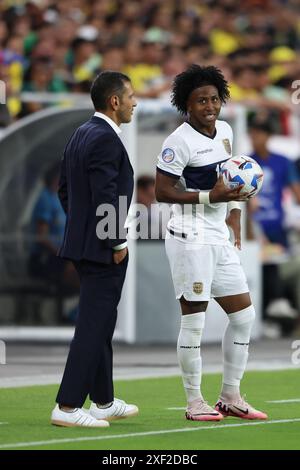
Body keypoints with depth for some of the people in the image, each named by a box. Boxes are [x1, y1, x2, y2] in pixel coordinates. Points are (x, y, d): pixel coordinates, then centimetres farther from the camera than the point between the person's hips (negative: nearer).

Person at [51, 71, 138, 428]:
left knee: (99, 326, 17)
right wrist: (117, 243, -15)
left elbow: (64, 190, 17)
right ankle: (68, 406, -8)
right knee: (93, 327, -7)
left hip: (83, 243, 10)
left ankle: (104, 402, 25)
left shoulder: (81, 134, 12)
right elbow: (106, 197, -23)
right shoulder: (106, 139, -18)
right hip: (103, 250, -10)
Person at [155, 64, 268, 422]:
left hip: (220, 239, 9)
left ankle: (230, 398, 18)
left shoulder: (225, 131, 11)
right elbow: (162, 192, -16)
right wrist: (210, 197, -22)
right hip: (190, 240, -8)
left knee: (243, 315, 9)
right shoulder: (179, 141, -13)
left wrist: (233, 215, 17)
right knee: (194, 319, -6)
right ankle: (194, 402, 2)